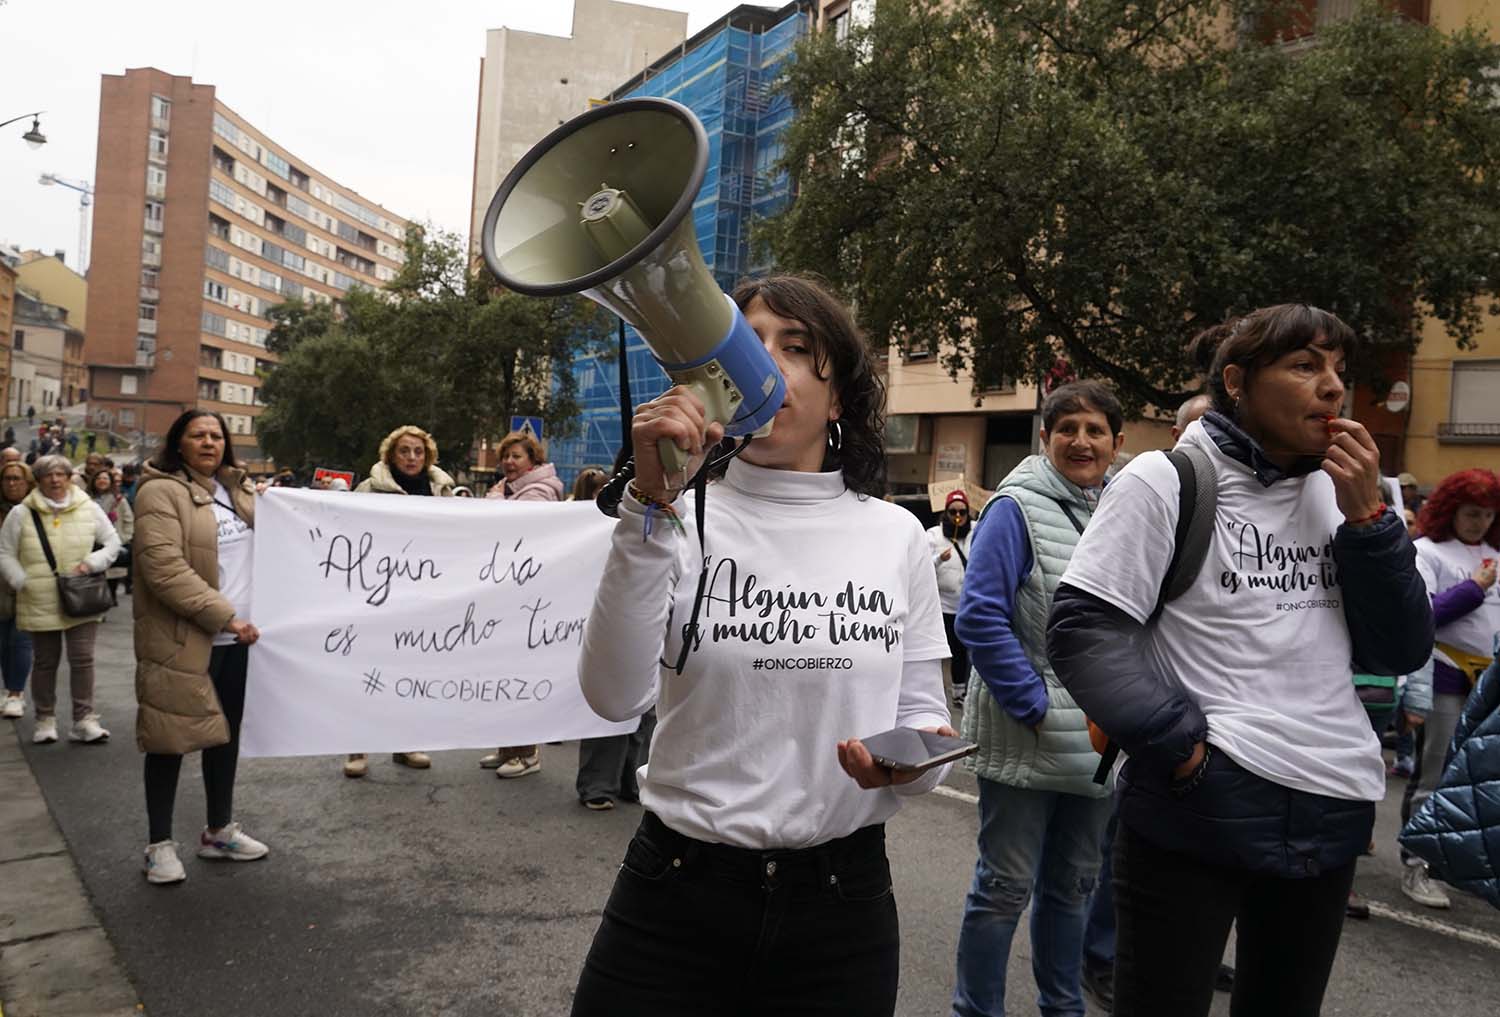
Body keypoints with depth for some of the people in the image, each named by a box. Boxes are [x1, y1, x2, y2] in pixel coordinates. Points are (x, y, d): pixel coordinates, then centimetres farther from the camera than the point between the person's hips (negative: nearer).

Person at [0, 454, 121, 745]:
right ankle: (45, 719, 25)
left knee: (82, 659, -2)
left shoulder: (89, 509, 1)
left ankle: (84, 720, 6)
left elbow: (112, 541, 8)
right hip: (41, 604, 0)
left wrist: (92, 563, -8)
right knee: (45, 662, 11)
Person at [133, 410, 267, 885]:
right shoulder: (161, 493, -10)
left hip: (238, 637, 7)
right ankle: (159, 843, 19)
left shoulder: (237, 489, 12)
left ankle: (219, 830, 29)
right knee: (171, 739, 4)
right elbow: (164, 568, -20)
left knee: (227, 733, 15)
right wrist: (224, 617, -20)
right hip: (183, 639, -6)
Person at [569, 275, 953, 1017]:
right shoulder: (679, 521, -6)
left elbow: (922, 710, 6)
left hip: (842, 900, 2)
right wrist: (653, 503, -26)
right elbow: (614, 696, -20)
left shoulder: (896, 534, 0)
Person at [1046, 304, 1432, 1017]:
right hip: (1199, 809, -6)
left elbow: (1399, 653, 6)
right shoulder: (1167, 481, -9)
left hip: (1333, 811, 6)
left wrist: (1364, 517, -4)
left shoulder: (1336, 491, 8)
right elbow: (1081, 631, -14)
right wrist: (1179, 745, -19)